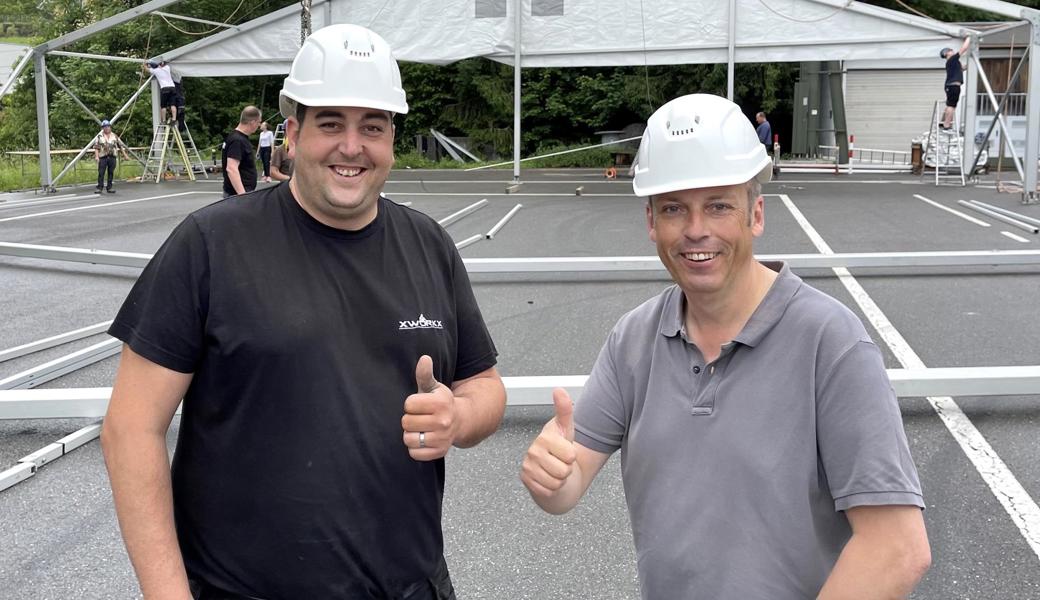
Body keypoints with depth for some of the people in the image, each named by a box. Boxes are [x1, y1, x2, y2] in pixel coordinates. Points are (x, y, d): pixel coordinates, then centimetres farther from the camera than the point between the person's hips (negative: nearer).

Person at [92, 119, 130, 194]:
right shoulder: (99, 136, 2)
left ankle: (109, 187, 13)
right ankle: (99, 188, 0)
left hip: (112, 157, 3)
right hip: (103, 157, -3)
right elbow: (96, 147, -5)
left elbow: (121, 145, 12)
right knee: (101, 173, -4)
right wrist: (96, 156, -16)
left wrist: (125, 155, 7)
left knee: (111, 173, 5)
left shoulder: (114, 136, 11)